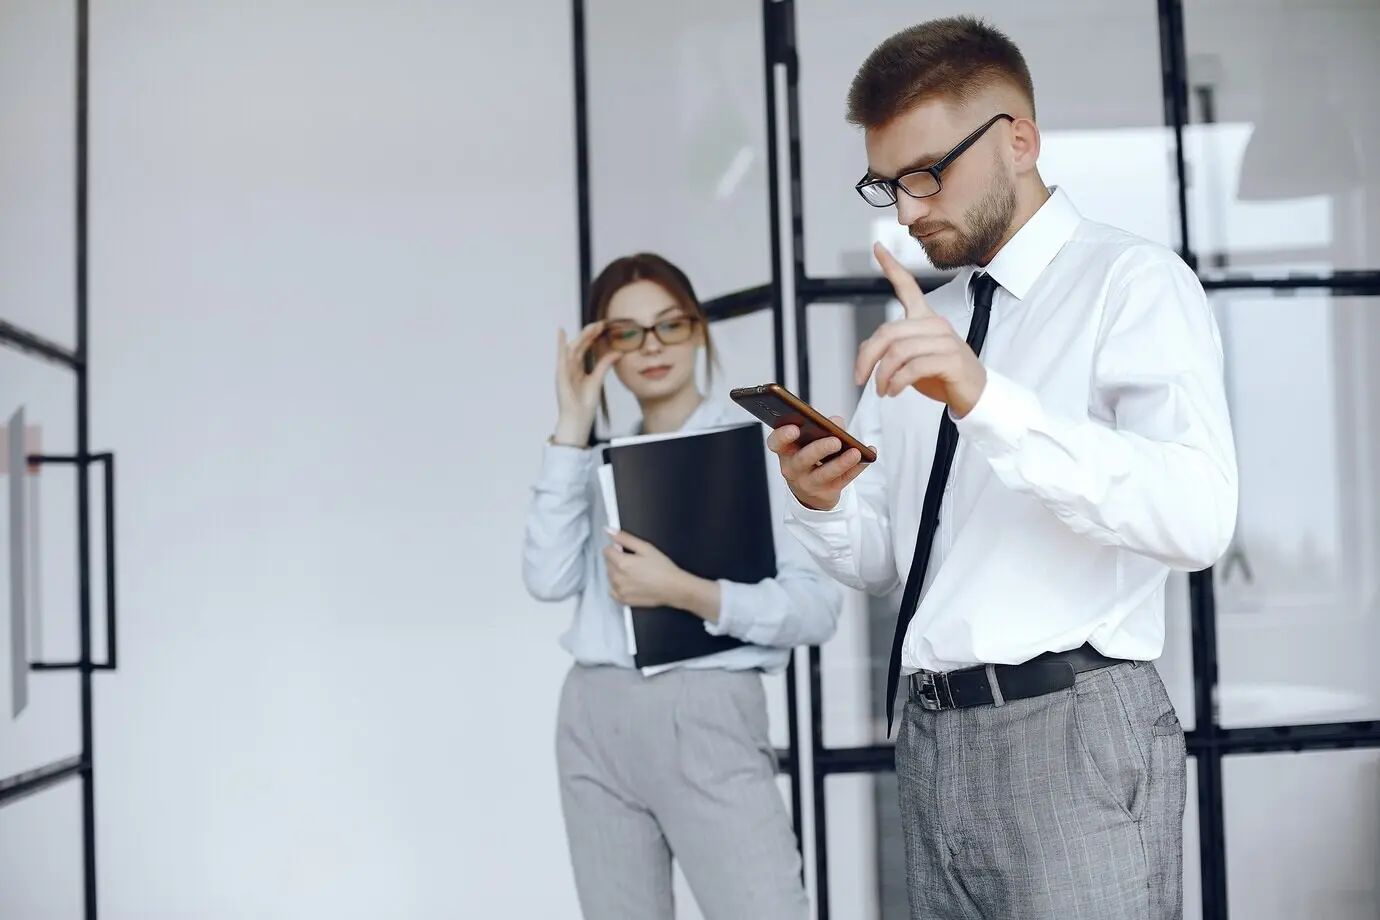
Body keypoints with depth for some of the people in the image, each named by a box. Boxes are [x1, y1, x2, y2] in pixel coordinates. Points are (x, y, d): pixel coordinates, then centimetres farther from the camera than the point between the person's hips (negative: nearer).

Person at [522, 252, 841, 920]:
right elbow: (549, 579, -3)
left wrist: (685, 592, -19)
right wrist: (571, 430, -1)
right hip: (595, 720, 5)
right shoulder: (601, 461, 15)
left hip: (707, 717, -5)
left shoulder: (760, 438, -1)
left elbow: (816, 607, -8)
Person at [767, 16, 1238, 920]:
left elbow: (1200, 518, -21)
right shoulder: (922, 327, 16)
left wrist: (987, 398, -30)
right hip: (933, 734, 7)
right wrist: (821, 504, -6)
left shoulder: (1134, 283, -5)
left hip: (1074, 730, -6)